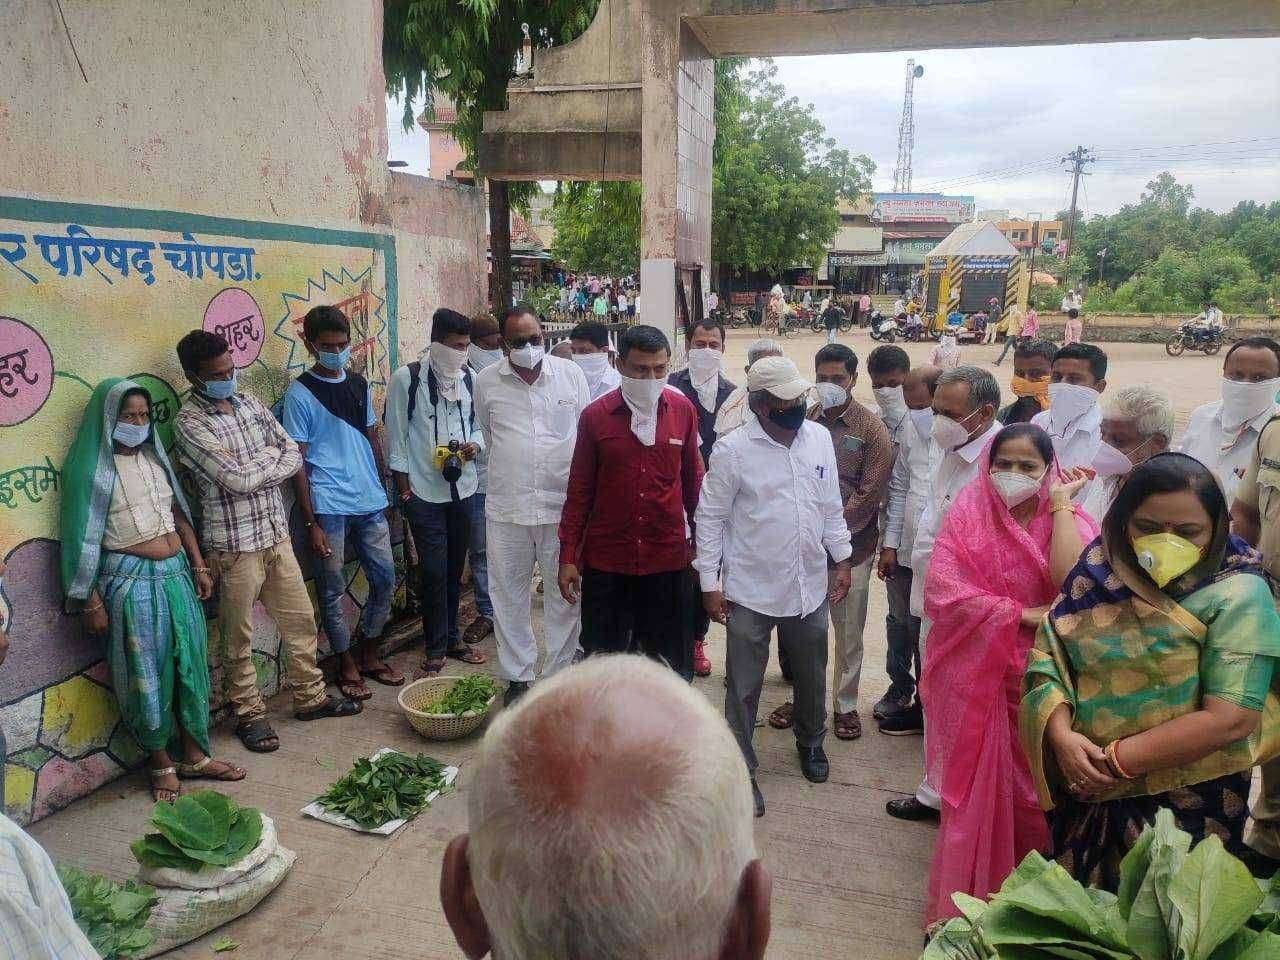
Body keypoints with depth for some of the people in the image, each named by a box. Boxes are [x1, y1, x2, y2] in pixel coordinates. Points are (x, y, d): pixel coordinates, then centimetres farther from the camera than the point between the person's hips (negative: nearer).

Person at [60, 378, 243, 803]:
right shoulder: (94, 468, -9)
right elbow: (84, 539, -10)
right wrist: (92, 602, -10)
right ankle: (161, 762, 21)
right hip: (131, 582, -6)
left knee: (190, 664, 10)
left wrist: (199, 566, 12)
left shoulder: (154, 457, 9)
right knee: (148, 672, 4)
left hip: (176, 574, 6)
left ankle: (194, 754, 24)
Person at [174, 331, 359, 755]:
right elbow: (236, 479, -22)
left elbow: (293, 453, 4)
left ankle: (311, 697, 31)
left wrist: (257, 467, -12)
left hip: (276, 533, 7)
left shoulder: (249, 402, 7)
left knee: (300, 619, 15)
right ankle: (249, 714, 25)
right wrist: (271, 458, -5)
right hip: (234, 544, -7)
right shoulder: (189, 423, -15)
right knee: (238, 637, 8)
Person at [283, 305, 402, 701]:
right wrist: (311, 523, -11)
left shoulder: (360, 385, 10)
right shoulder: (300, 393, -6)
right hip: (329, 509, -5)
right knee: (333, 590, 5)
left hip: (371, 504, 6)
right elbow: (297, 462, -8)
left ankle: (369, 655, 28)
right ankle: (347, 666, 21)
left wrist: (385, 491, 15)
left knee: (385, 578, 10)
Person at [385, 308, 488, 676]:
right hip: (424, 493, -4)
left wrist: (475, 445, -8)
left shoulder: (469, 378, 4)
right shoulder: (407, 378, -8)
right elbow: (396, 436, -5)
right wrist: (404, 487, -7)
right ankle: (435, 648, 12)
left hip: (463, 488, 4)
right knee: (434, 571, -2)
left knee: (454, 568, 13)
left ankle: (451, 638, 28)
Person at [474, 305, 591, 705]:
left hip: (563, 503, 0)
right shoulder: (486, 383, 2)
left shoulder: (571, 374, 1)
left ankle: (559, 672, 21)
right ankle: (517, 675, 23)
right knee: (509, 594, 9)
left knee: (565, 593, 7)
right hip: (507, 507, 1)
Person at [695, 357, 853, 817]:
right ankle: (741, 768, 24)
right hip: (751, 590, -4)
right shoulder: (732, 450, -14)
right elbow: (711, 518, -8)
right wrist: (709, 582, -9)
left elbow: (831, 506, 9)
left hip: (810, 585, 4)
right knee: (743, 686, 7)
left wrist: (842, 560, 9)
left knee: (812, 676, 21)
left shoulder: (819, 437, -1)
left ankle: (811, 743, 47)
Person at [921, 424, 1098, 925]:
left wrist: (1059, 503, -17)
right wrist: (1023, 614, -17)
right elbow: (941, 592, -15)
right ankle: (959, 906, 27)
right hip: (973, 678, 0)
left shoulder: (1072, 522, -3)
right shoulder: (968, 517, -5)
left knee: (1032, 793, 11)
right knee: (972, 790, 10)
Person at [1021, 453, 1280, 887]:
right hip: (1086, 793, 4)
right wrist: (1061, 735, -19)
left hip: (1185, 805, -4)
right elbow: (1047, 656, -2)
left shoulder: (1237, 595, -13)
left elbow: (1231, 718, -20)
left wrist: (1116, 761, -18)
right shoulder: (1104, 572, -1)